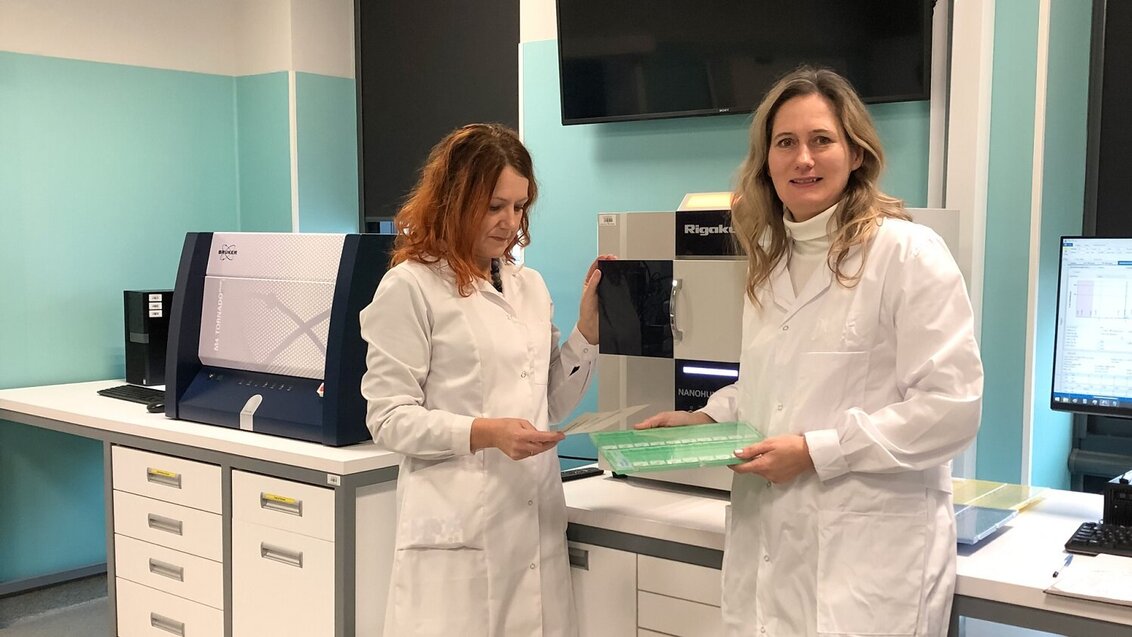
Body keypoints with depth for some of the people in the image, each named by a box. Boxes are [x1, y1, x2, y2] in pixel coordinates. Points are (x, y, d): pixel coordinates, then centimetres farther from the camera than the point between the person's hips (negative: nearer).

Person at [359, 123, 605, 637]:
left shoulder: (530, 286, 13)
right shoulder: (411, 286, -6)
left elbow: (550, 405, 14)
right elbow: (389, 418, -9)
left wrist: (589, 326, 4)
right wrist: (484, 433, -21)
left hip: (535, 520, 6)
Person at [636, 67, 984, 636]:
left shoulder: (907, 253, -12)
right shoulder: (771, 259, 12)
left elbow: (951, 406, -16)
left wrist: (815, 450, -18)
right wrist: (705, 418, 7)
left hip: (870, 552, -6)